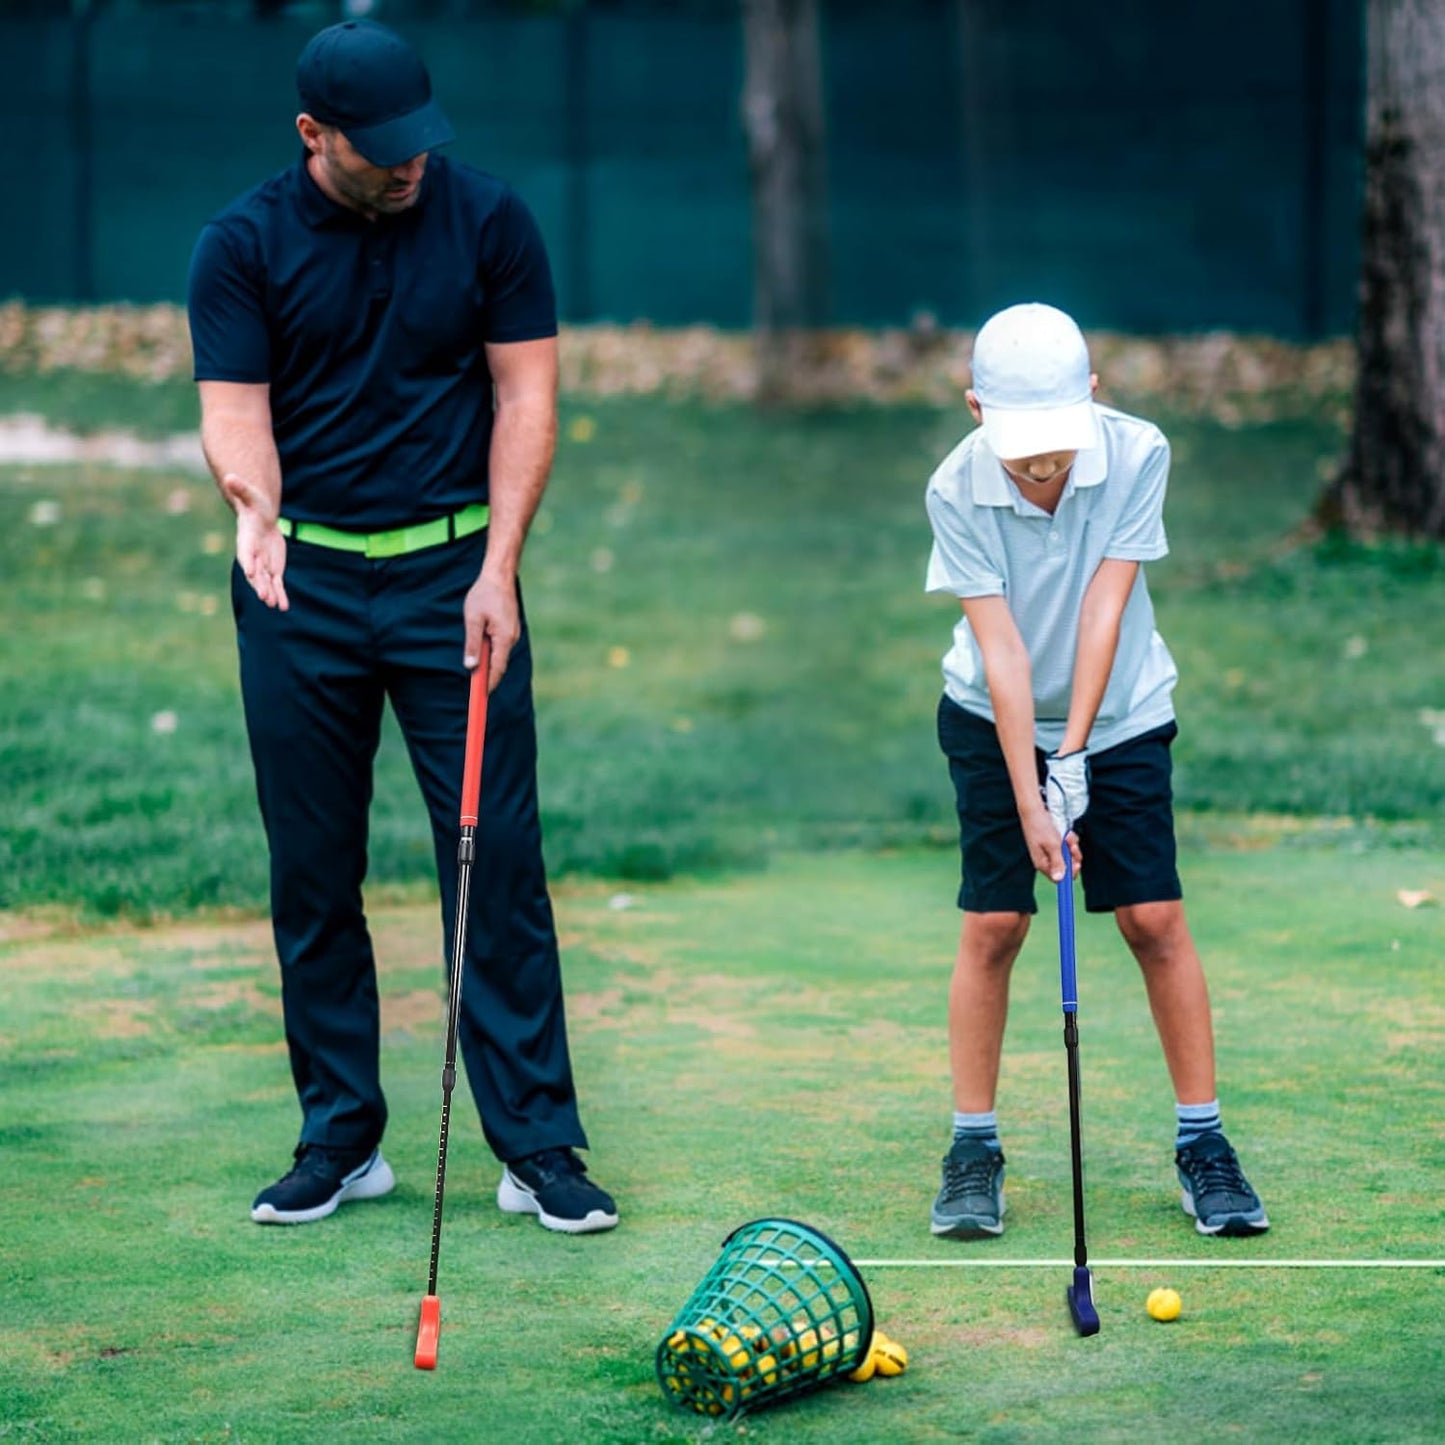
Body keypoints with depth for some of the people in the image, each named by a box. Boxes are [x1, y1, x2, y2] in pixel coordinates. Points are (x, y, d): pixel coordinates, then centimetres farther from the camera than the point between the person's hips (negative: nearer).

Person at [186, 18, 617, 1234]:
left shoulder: (488, 220, 0)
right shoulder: (242, 246, 0)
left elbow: (526, 398, 0)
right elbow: (235, 412, -5)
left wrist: (497, 571, -9)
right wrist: (254, 506, -28)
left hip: (455, 572, -1)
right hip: (301, 580, 1)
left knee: (497, 852, -5)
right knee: (312, 870, 4)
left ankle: (538, 1143, 0)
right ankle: (341, 1140, 14)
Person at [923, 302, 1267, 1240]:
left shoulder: (1138, 454, -20)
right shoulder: (958, 490, -21)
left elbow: (1103, 609, -19)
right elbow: (1001, 648, -22)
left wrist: (1074, 754, -22)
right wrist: (1029, 803, -24)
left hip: (1121, 715, 0)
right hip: (995, 722, 0)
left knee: (1156, 919, -6)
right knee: (992, 925, -6)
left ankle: (1203, 1141, 4)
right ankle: (974, 1148, 6)